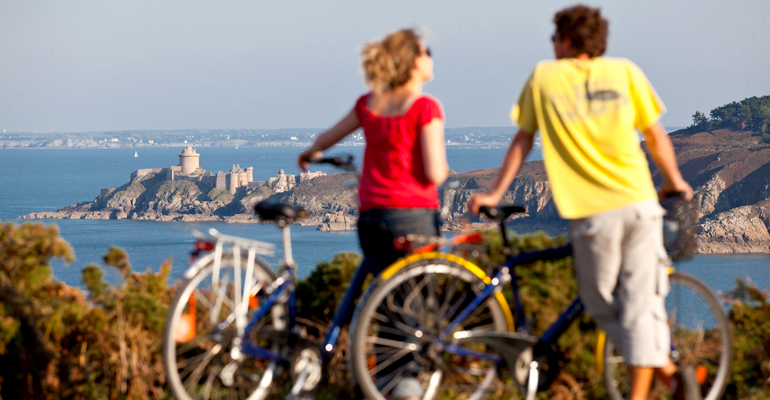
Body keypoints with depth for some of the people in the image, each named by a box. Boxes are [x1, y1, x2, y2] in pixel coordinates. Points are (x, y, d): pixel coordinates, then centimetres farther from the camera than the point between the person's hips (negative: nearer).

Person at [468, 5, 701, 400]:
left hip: (592, 212, -2)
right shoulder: (624, 71, 8)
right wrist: (673, 181, 26)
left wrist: (495, 194, 18)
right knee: (640, 303, 4)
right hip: (640, 204, 2)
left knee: (603, 306, 12)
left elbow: (522, 141, 9)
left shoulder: (543, 76, 6)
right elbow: (655, 136, 10)